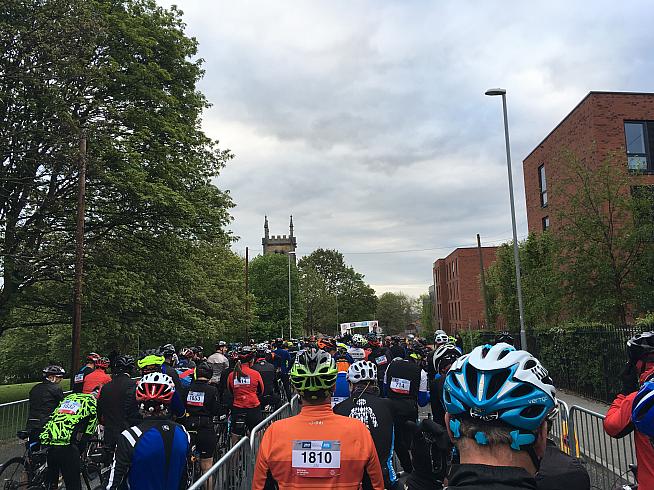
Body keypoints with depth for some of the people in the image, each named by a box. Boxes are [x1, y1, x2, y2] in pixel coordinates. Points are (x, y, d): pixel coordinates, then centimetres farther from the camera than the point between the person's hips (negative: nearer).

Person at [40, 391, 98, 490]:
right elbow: (88, 433, 8)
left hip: (46, 440, 6)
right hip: (65, 443, -6)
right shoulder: (93, 402, 11)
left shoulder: (69, 397, 28)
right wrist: (79, 451, 20)